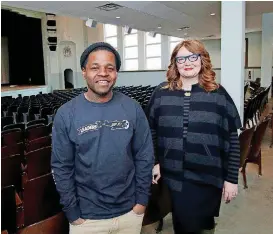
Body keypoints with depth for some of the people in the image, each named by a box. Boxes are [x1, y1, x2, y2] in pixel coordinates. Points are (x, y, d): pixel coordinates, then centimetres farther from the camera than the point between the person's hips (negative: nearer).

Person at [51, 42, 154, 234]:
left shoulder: (133, 109, -7)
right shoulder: (66, 114, -10)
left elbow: (145, 157, -2)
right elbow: (62, 167, -6)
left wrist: (142, 199, -2)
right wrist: (72, 212, -5)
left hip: (130, 211, 2)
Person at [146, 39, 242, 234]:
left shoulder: (218, 94, -4)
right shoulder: (162, 93, -1)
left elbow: (232, 140, -3)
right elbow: (151, 132, 6)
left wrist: (231, 178, -3)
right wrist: (153, 162, 0)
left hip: (208, 179, -1)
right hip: (173, 177, 2)